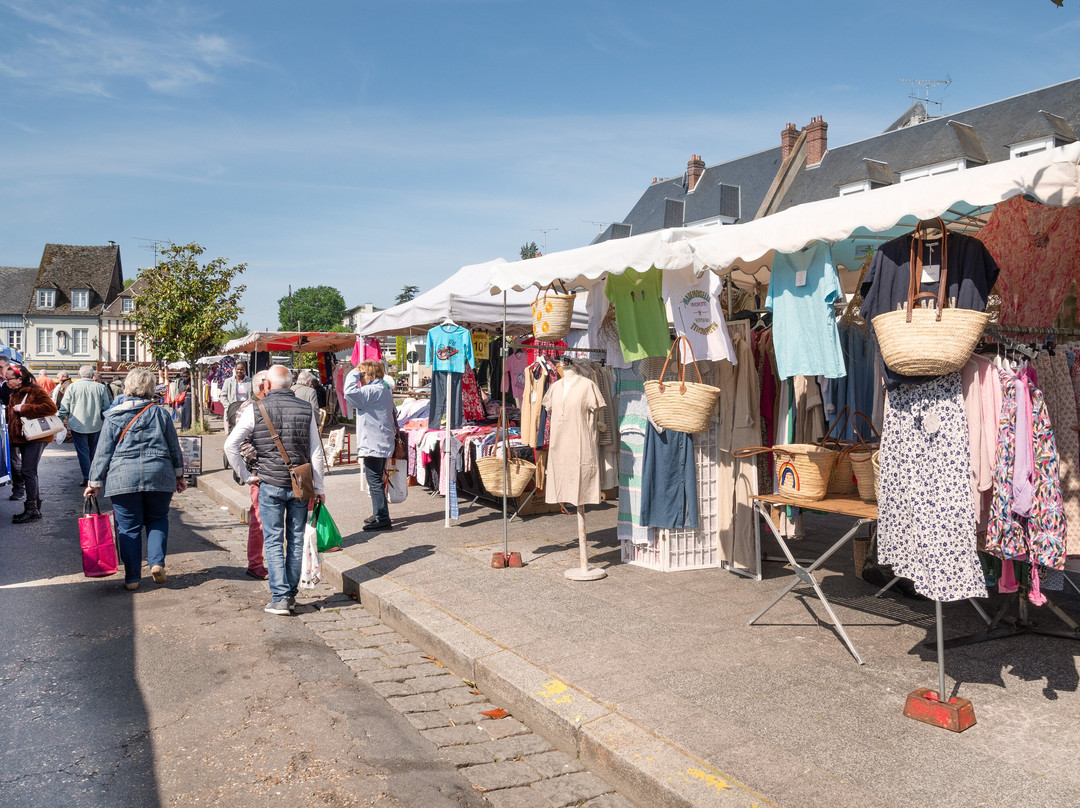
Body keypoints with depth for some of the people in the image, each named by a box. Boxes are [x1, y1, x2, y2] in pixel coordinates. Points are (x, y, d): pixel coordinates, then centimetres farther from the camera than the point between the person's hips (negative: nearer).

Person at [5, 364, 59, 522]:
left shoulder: (36, 391, -10)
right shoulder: (14, 394, 18)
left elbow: (51, 408, -24)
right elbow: (10, 415, 32)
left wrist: (24, 408, -21)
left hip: (35, 437, -9)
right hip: (21, 437, 9)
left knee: (28, 471, -12)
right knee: (28, 471, 11)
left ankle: (32, 509, -9)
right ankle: (36, 506, 18)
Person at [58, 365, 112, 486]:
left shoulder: (72, 387, -4)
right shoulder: (101, 387, -3)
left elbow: (64, 407, -1)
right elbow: (106, 407, 3)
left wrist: (63, 422, 9)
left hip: (77, 426, -2)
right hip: (96, 426, 2)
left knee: (83, 452, 1)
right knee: (93, 451, 15)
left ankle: (87, 478, -3)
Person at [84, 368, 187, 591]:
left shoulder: (114, 417, 4)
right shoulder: (160, 413, 6)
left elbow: (103, 452, 4)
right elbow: (174, 447, 10)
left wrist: (94, 482, 10)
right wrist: (179, 475, 21)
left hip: (123, 478, 0)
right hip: (158, 475, 1)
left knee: (128, 527, 6)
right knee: (157, 520, 16)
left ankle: (132, 578, 9)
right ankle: (157, 562, -1)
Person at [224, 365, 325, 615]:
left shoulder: (256, 410, -4)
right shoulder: (305, 409, 1)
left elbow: (230, 446, -9)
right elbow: (316, 452, 2)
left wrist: (245, 476, 1)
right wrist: (319, 488, 8)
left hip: (270, 484, -2)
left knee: (273, 541, 5)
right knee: (296, 539, 12)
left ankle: (280, 597, 2)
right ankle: (291, 594, 20)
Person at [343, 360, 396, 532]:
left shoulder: (373, 391, -18)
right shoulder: (385, 389, 15)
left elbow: (350, 392, -30)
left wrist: (354, 373, -16)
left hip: (373, 444, -11)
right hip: (383, 443, 11)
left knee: (374, 481, -8)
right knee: (376, 480, 20)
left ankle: (383, 519, -6)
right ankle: (379, 514, 30)